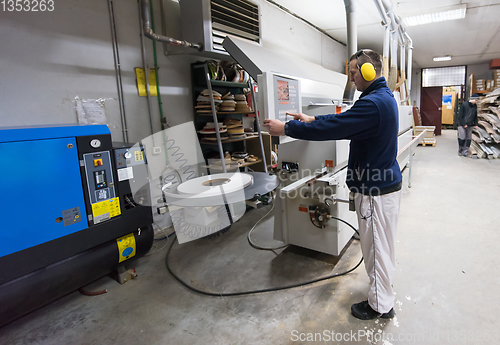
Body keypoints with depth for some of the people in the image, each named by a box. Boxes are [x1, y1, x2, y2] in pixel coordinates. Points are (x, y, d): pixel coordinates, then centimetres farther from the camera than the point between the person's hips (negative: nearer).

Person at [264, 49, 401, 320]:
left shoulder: (373, 103, -24)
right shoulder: (384, 97, 11)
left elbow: (333, 127, -27)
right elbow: (345, 120, 16)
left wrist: (286, 128, -19)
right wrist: (313, 119, 11)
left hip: (376, 191, -10)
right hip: (384, 182, 10)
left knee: (376, 246, 5)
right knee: (380, 243, 25)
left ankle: (380, 305, 24)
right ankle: (384, 283, 46)